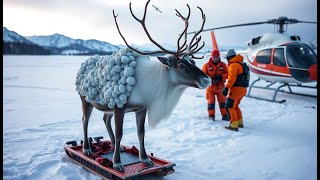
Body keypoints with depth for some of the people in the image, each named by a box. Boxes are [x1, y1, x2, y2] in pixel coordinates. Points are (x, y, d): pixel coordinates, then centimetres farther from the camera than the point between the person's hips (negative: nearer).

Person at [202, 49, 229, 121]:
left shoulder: (223, 65, 2)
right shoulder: (207, 65, -3)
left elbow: (227, 74, 0)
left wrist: (221, 77, -20)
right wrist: (210, 79, -20)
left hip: (220, 87, 2)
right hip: (210, 87, -1)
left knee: (222, 101, 8)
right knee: (211, 102, 4)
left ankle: (225, 116, 17)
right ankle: (211, 116, 13)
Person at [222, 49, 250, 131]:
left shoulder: (233, 65, -13)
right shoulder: (242, 64, 18)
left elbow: (231, 79, -24)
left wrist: (226, 88, -29)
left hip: (236, 89, -10)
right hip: (243, 89, 10)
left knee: (230, 107, -3)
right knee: (235, 106, 23)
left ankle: (234, 125, -5)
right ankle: (240, 123, 31)